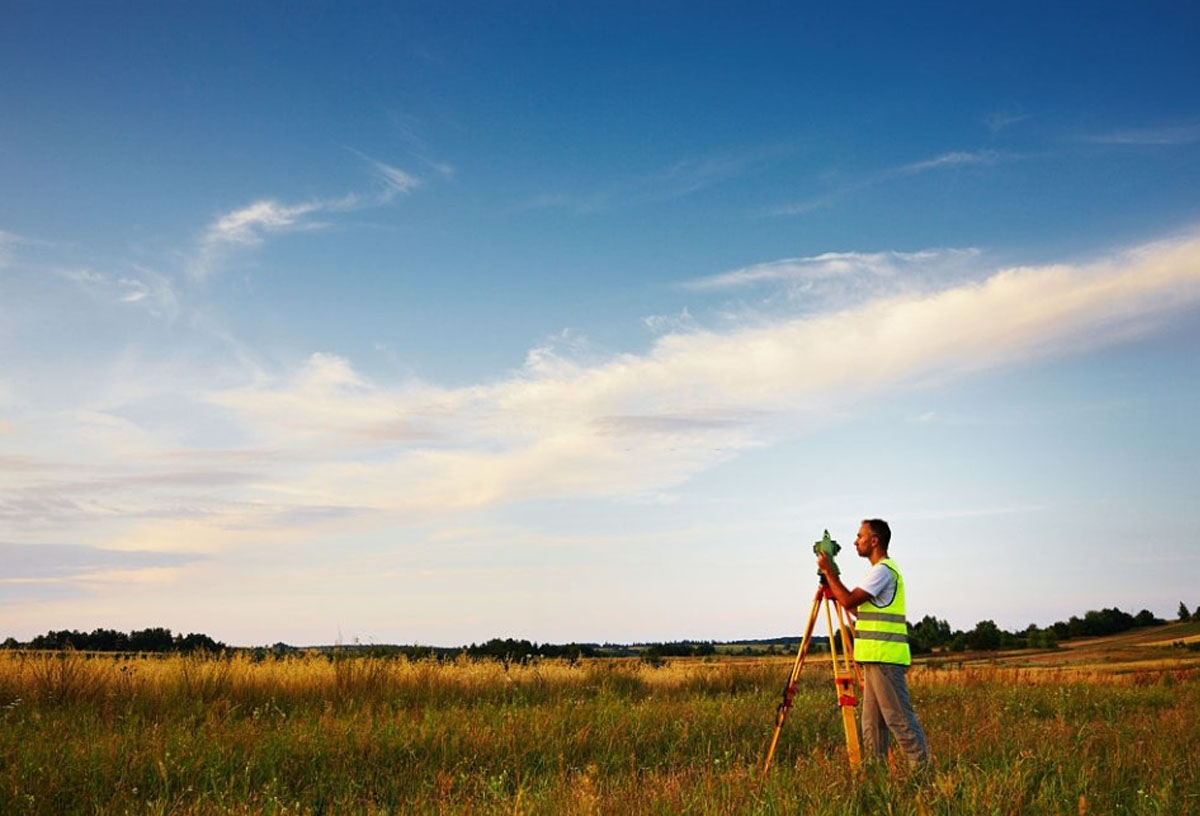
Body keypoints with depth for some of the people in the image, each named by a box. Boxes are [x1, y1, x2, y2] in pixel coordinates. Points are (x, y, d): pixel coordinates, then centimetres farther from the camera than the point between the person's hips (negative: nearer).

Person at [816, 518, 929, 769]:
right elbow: (859, 609, 24)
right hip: (876, 658, 10)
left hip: (885, 658, -10)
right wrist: (832, 581, 23)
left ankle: (923, 767, -5)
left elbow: (849, 601, -17)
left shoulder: (883, 570, -11)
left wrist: (828, 571, -7)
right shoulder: (883, 569, 21)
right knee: (873, 722, 10)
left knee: (899, 718, -8)